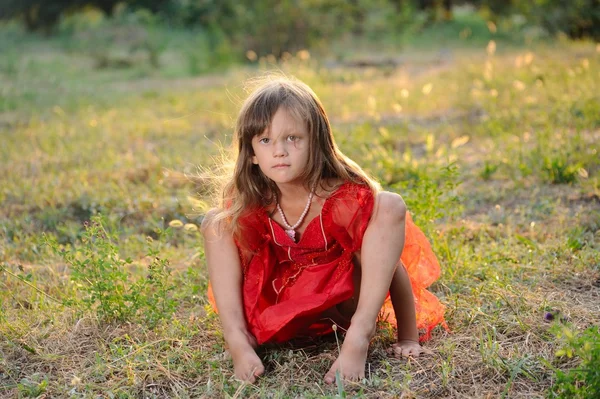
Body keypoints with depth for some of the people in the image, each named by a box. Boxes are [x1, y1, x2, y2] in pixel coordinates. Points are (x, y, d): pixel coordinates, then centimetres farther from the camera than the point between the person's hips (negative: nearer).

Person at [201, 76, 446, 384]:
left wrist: (408, 338, -22)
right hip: (283, 309, 3)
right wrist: (237, 344, -22)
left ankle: (359, 334, -33)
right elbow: (244, 264, -11)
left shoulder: (347, 197, -29)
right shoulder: (246, 205, -18)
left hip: (344, 302, -3)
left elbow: (394, 265, -23)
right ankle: (239, 341, -16)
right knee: (216, 222, -12)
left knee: (389, 205, -27)